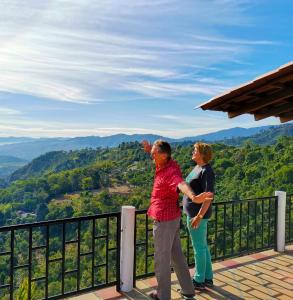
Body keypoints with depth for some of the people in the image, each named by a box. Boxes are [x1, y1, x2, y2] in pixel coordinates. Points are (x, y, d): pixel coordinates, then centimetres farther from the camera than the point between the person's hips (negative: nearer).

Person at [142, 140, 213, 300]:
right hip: (172, 219, 10)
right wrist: (149, 148, 33)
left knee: (162, 259, 7)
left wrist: (193, 197, -68)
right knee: (177, 255, 19)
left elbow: (182, 185, -50)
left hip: (164, 221, -10)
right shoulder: (167, 164, 2)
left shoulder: (171, 172, -26)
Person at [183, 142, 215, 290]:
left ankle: (199, 281, 18)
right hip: (194, 212, 10)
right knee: (202, 246, 17)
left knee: (199, 247, 3)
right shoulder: (198, 168, 11)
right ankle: (208, 278, 30)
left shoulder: (206, 171, -18)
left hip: (198, 213, -10)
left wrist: (199, 216, -25)